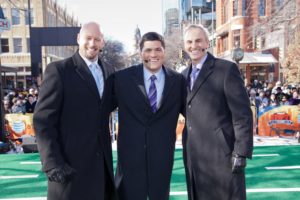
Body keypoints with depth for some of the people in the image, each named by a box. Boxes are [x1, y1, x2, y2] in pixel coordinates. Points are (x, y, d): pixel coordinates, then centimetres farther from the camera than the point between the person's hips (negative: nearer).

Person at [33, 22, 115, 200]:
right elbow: (43, 119, -12)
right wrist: (52, 162, -17)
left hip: (102, 160, 6)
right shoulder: (59, 70, -9)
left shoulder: (108, 70, 8)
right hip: (70, 163, -5)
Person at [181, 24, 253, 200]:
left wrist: (241, 153, -15)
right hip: (193, 156, 6)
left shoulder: (227, 69, -7)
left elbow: (242, 114, -11)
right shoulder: (184, 74, 13)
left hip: (221, 154, -6)